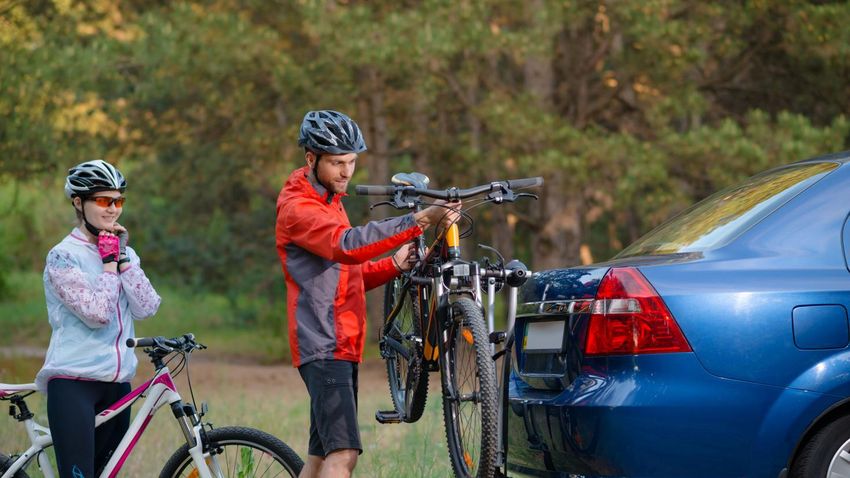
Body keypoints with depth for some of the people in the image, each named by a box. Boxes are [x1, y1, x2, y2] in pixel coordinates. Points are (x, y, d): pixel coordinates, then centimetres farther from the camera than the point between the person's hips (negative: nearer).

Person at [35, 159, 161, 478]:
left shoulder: (122, 251, 12)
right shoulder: (64, 256, -7)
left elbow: (147, 308, -2)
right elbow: (97, 314, -18)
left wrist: (122, 257, -6)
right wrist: (109, 261, -8)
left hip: (117, 384, 7)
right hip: (73, 383, -6)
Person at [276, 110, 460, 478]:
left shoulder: (329, 202, 21)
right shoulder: (297, 208, -11)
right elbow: (347, 244, -29)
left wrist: (394, 265, 0)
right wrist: (419, 221, -38)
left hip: (342, 344, 10)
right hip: (324, 346, -10)